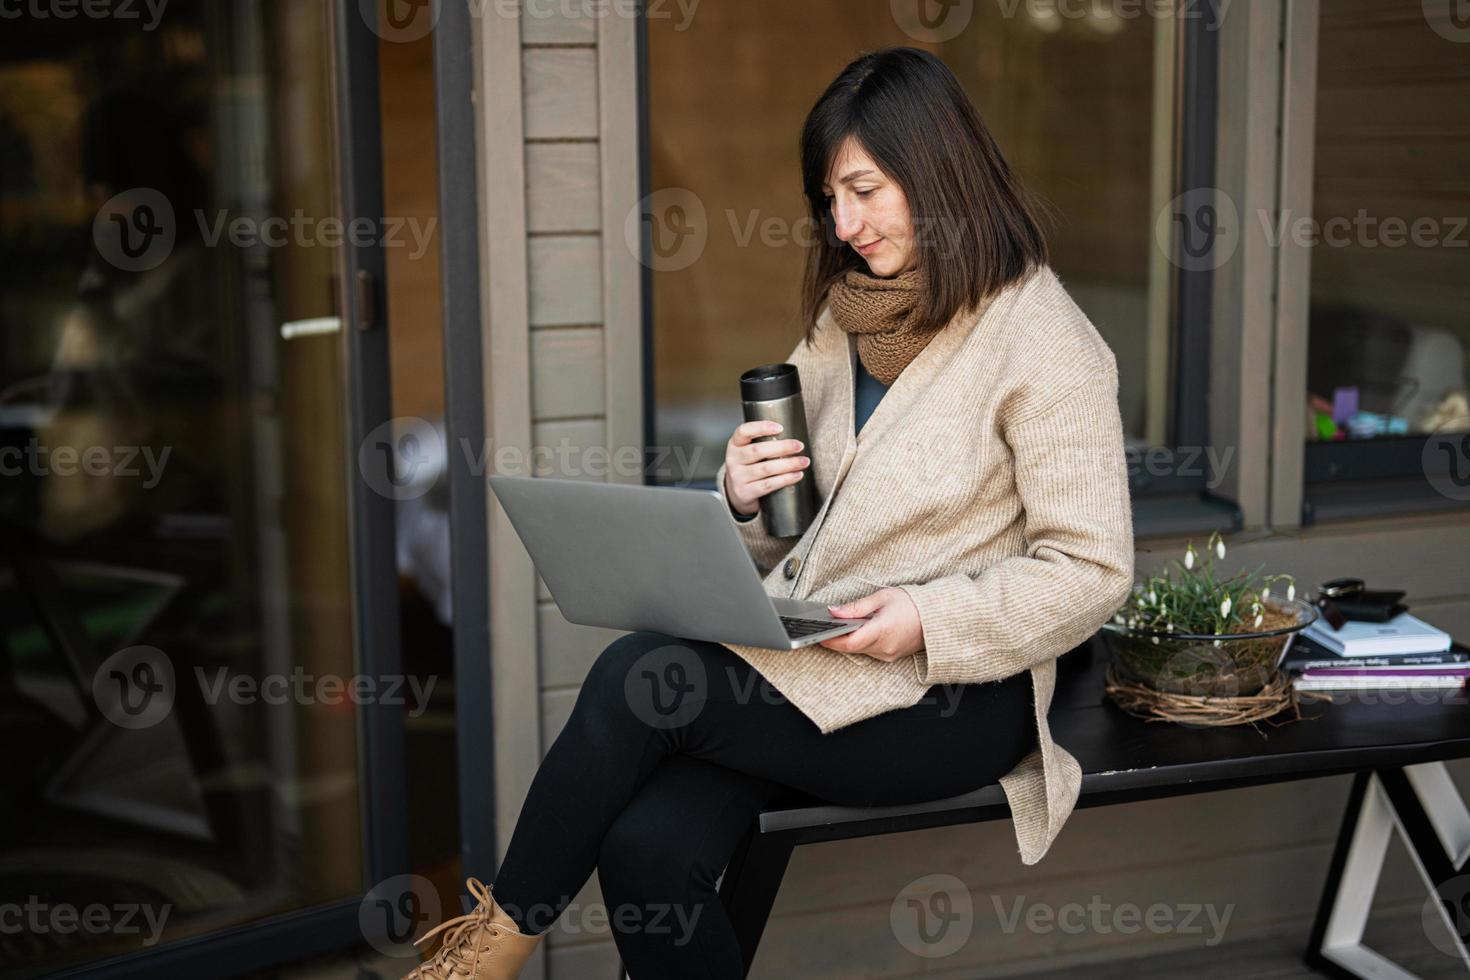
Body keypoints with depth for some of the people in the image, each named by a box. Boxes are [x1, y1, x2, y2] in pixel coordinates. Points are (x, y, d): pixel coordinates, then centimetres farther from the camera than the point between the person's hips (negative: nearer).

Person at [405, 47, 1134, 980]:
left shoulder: (1044, 342, -6)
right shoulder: (846, 317, 16)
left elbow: (1092, 572, -8)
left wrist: (931, 620, -20)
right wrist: (749, 500, -3)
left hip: (950, 692, -6)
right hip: (808, 657, 6)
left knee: (639, 677, -26)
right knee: (648, 847, -25)